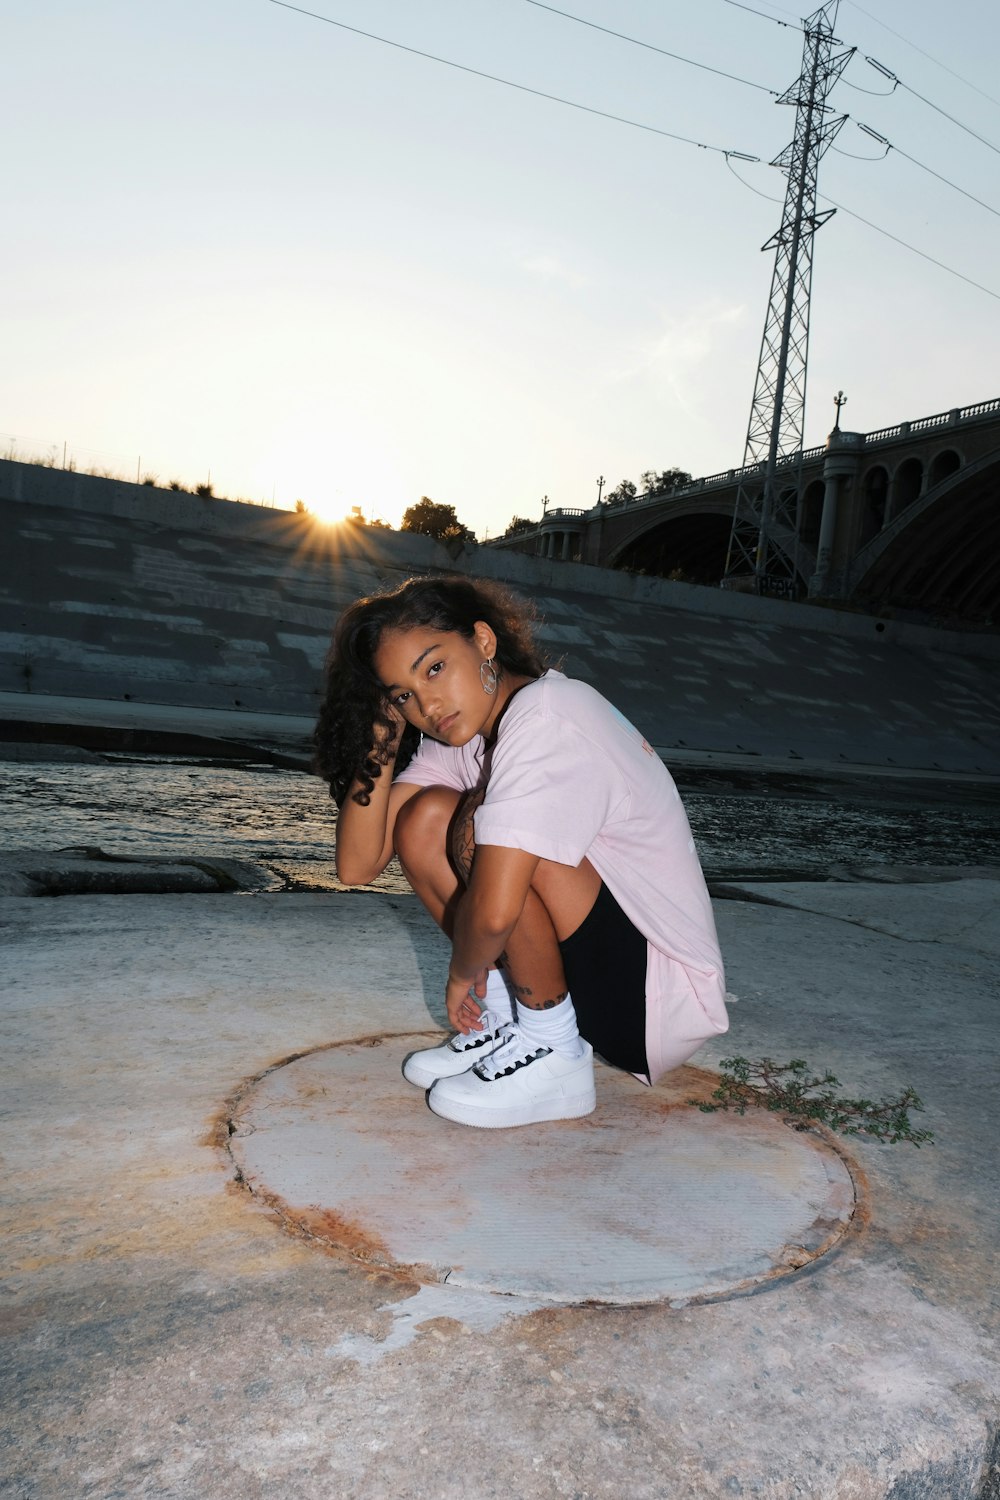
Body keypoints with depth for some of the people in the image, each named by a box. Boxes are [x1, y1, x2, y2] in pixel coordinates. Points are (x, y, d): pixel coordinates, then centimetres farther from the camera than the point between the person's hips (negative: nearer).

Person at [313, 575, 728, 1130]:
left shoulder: (546, 717, -24)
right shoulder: (460, 728, 2)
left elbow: (493, 911, -32)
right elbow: (358, 865, -4)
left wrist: (463, 973, -11)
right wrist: (384, 733, -11)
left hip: (664, 997, -8)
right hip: (589, 969, 8)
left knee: (481, 821, -25)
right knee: (423, 818, -2)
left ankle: (554, 1060, -8)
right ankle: (508, 1020, 8)